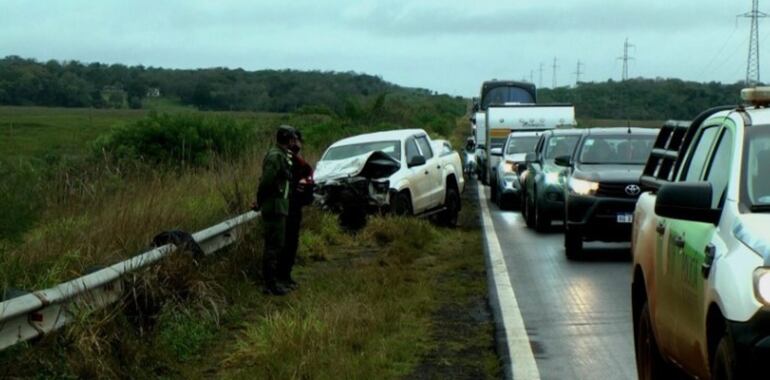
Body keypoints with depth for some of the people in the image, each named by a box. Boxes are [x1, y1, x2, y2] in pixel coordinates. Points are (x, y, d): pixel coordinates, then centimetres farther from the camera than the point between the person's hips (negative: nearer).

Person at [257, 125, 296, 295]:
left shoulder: (282, 156, 15)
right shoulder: (275, 156, -17)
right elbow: (266, 181, -20)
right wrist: (260, 202, -10)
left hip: (279, 208, 10)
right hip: (274, 207, -10)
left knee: (278, 245, 14)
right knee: (274, 246, -7)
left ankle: (271, 281, 21)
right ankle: (270, 284, -4)